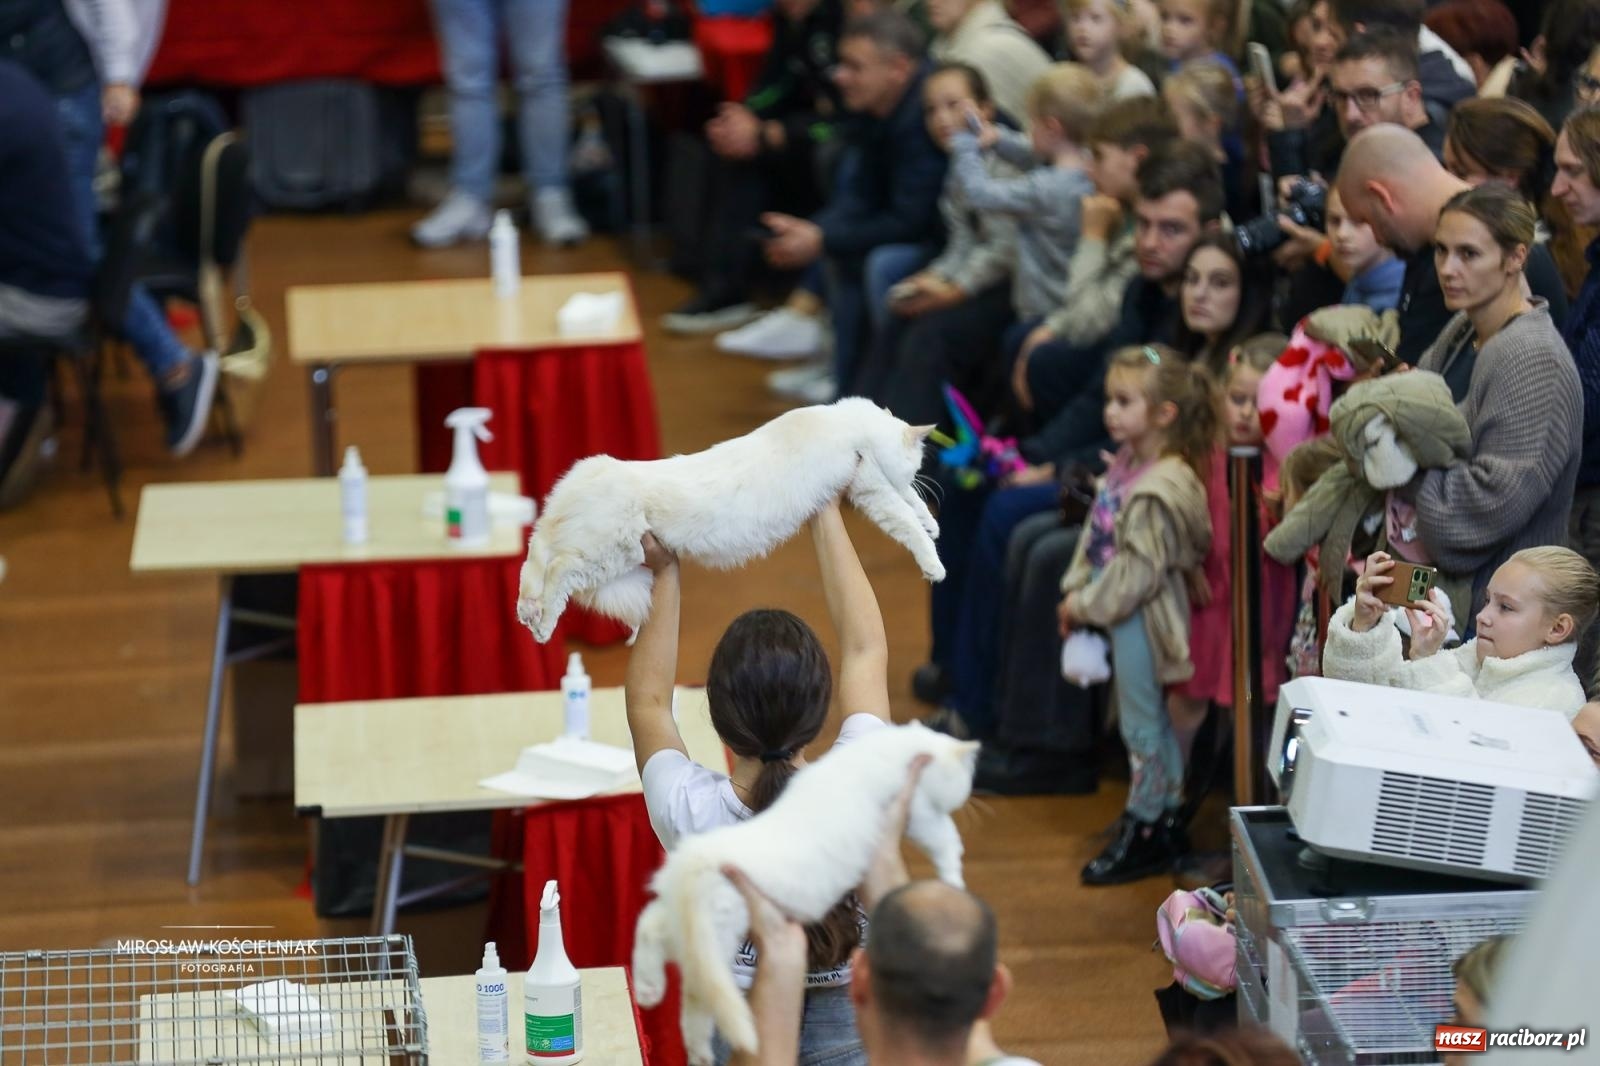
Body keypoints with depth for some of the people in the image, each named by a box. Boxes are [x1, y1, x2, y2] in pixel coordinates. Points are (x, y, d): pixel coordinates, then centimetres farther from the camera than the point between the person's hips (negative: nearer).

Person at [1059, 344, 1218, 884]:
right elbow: (1096, 537, 13)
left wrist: (1087, 605, -16)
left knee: (1141, 723, 2)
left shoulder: (1162, 488, -25)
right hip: (1118, 610, 9)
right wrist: (1076, 592, 6)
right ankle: (1166, 816, 32)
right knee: (1150, 721, 19)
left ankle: (1144, 830, 13)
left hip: (1142, 616, -9)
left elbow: (1139, 568, -24)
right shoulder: (1125, 465, 4)